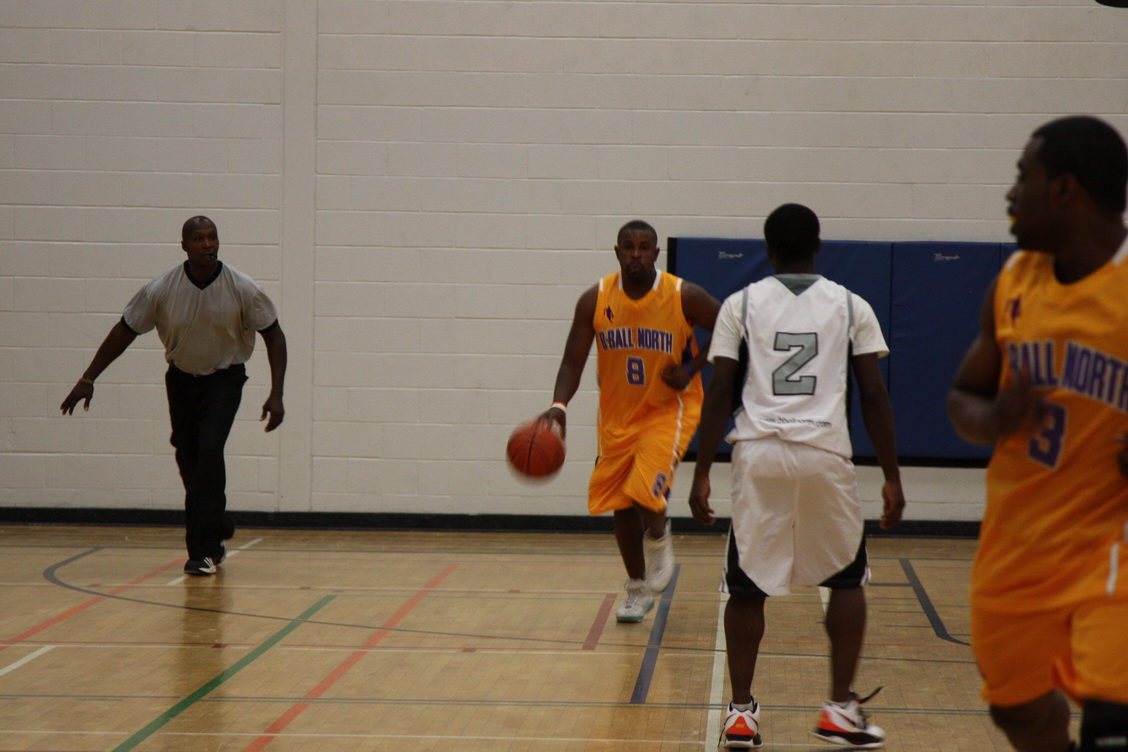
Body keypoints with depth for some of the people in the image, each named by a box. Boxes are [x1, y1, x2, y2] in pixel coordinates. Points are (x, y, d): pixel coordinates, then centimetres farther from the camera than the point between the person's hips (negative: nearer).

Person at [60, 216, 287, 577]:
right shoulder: (161, 290, -17)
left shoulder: (243, 289, -19)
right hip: (181, 378, 2)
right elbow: (125, 331, -6)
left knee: (209, 452, -20)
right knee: (189, 462, 5)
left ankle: (203, 550, -15)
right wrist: (87, 380, -8)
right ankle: (216, 534, 29)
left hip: (225, 379, -2)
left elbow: (273, 335, -8)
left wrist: (276, 395, -15)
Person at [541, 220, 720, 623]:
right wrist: (559, 406, -28)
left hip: (669, 408, -3)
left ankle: (659, 540, 14)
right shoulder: (595, 300, -11)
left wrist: (692, 368, -15)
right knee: (620, 503, 10)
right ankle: (638, 589, 31)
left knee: (645, 490, -23)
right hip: (618, 412, 3)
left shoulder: (684, 297, -17)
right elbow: (573, 362, -10)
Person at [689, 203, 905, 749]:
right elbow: (874, 395, 4)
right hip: (825, 454, 0)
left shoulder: (741, 304, 8)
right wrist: (891, 478, 8)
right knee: (847, 579, 17)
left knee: (746, 586, 12)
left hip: (758, 453, 0)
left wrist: (702, 474, 5)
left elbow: (719, 391, 2)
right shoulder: (851, 306, 9)